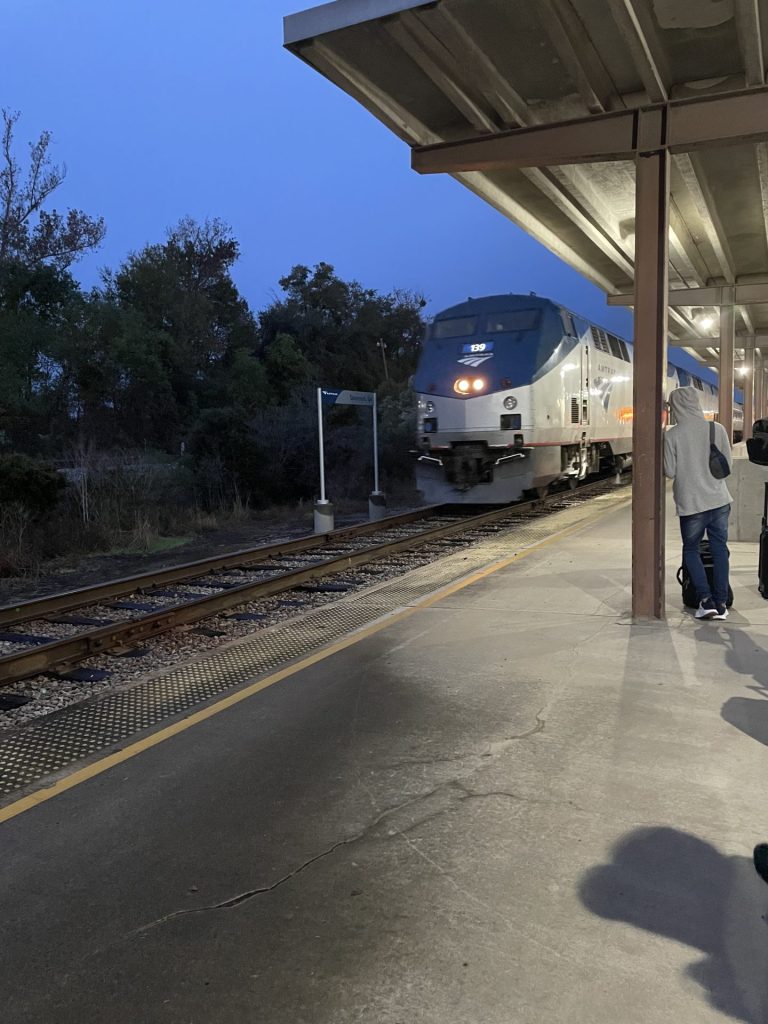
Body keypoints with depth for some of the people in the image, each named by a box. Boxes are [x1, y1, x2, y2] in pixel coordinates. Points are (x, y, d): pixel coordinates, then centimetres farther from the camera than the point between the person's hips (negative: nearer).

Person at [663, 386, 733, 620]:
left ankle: (705, 599, 1)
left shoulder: (672, 435, -10)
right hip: (719, 500, 3)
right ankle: (721, 602, 12)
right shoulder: (717, 429, -2)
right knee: (719, 549, 11)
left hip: (691, 503, -2)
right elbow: (727, 464, 6)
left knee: (691, 550, 13)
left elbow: (670, 471, -6)